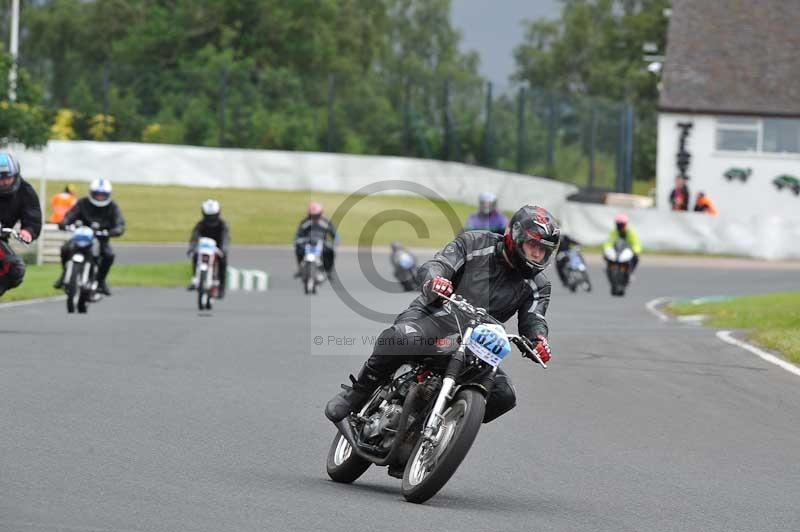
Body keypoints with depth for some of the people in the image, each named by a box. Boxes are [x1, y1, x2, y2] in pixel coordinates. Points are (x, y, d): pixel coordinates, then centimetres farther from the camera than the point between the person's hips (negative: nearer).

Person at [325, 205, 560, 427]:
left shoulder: (537, 285, 9)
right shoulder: (475, 243, 0)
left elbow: (532, 318, -2)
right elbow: (437, 264, -11)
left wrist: (538, 340, -28)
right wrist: (434, 279, -37)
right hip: (434, 316, -4)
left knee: (503, 395, -17)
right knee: (399, 336, -37)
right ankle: (357, 393, -16)